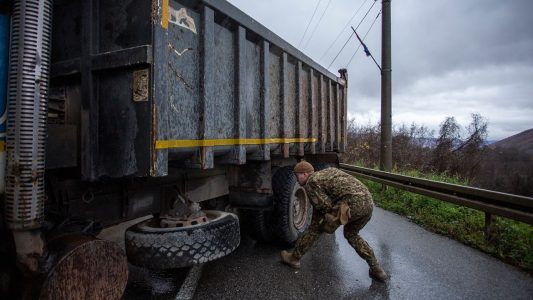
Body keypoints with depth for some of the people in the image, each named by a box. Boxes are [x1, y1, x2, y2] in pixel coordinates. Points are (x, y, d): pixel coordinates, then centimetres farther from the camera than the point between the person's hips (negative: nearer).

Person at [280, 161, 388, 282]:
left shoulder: (310, 183, 3)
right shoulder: (329, 171, 28)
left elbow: (325, 205, -2)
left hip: (352, 204, -8)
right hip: (368, 203, 8)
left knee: (316, 227, 10)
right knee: (351, 234, 31)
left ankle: (294, 258, 22)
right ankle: (377, 270, 28)